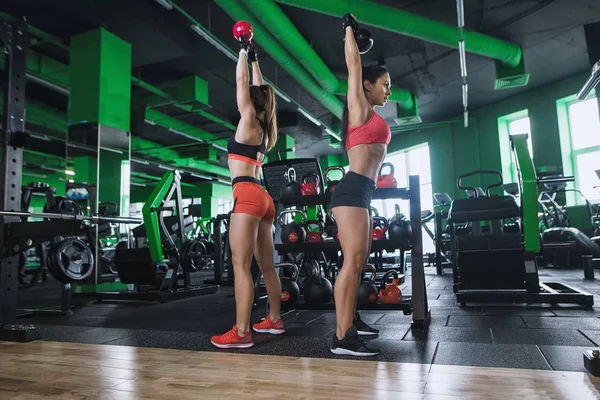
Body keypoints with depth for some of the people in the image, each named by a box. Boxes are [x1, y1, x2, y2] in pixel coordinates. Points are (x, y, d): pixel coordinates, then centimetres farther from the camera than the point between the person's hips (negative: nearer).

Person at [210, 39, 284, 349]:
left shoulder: (249, 121, -1)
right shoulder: (263, 128, 18)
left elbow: (242, 82, 4)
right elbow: (257, 88, 29)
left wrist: (244, 51, 16)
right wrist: (254, 59, 35)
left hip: (247, 196, -9)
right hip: (261, 197, 9)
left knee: (241, 265, -11)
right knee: (266, 265, 12)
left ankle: (241, 333, -11)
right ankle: (275, 320, 21)